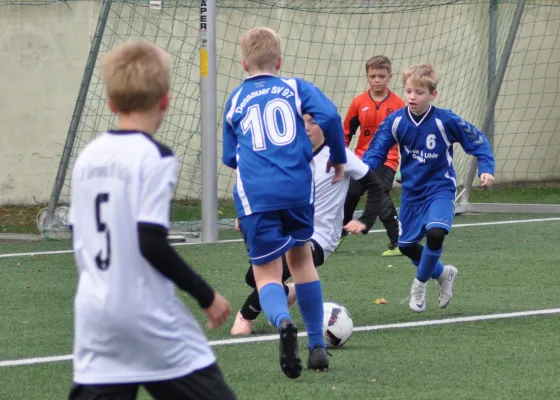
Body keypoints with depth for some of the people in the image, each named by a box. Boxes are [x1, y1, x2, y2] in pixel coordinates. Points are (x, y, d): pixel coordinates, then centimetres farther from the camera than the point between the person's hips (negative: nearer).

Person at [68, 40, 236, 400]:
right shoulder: (155, 157, -12)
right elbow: (152, 243, -17)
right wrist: (207, 297, -9)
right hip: (148, 315, -6)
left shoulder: (88, 157, 9)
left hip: (95, 314, 6)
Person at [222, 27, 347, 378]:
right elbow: (329, 115, -4)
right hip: (299, 188, 1)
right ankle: (318, 346, 24)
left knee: (267, 274, 4)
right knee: (301, 257, 23)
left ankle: (283, 321, -32)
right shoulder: (296, 88, 12)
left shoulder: (235, 101, 17)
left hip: (255, 194, -1)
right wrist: (339, 158, 9)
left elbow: (231, 157, 23)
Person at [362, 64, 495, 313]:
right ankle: (443, 274, 41)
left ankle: (420, 284, -1)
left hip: (440, 189, -4)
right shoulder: (395, 122, -10)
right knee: (406, 245, 11)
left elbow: (477, 141, -6)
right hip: (412, 191, 4)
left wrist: (486, 169, -19)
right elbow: (377, 151, -7)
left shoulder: (446, 121, -17)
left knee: (435, 233, -28)